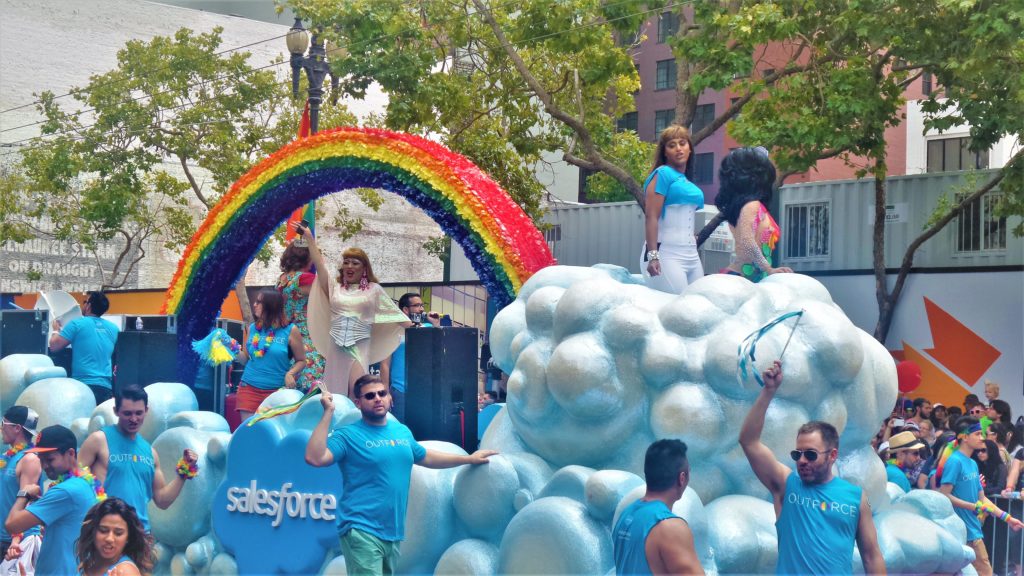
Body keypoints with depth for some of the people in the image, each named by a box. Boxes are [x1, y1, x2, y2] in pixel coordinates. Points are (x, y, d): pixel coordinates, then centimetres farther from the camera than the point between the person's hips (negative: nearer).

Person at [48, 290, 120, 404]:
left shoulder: (77, 324, -4)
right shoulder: (114, 328, 10)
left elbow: (53, 346, 1)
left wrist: (56, 330, 20)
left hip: (83, 385, -4)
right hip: (106, 387, 4)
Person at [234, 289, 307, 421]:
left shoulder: (290, 330, -5)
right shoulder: (252, 328, 6)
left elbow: (301, 361, 1)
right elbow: (246, 359, 12)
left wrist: (290, 374, -16)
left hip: (277, 390, -3)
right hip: (249, 388, 3)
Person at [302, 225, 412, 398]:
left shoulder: (373, 289, 9)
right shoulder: (335, 288, 14)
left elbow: (394, 312, 8)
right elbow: (319, 265, 5)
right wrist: (309, 238, -2)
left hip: (360, 346, -3)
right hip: (336, 346, 3)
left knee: (357, 390, -18)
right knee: (335, 391, 3)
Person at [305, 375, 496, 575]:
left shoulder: (402, 431, 13)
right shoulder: (348, 435, -8)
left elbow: (425, 457, 30)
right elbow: (314, 458, -23)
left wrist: (469, 458, 35)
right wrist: (328, 412, -24)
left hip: (393, 532, 7)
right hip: (362, 532, -7)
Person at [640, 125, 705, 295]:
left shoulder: (688, 182, 17)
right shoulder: (662, 174, -5)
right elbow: (651, 217, -13)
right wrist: (652, 255, -21)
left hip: (691, 254, 8)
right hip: (666, 253, -8)